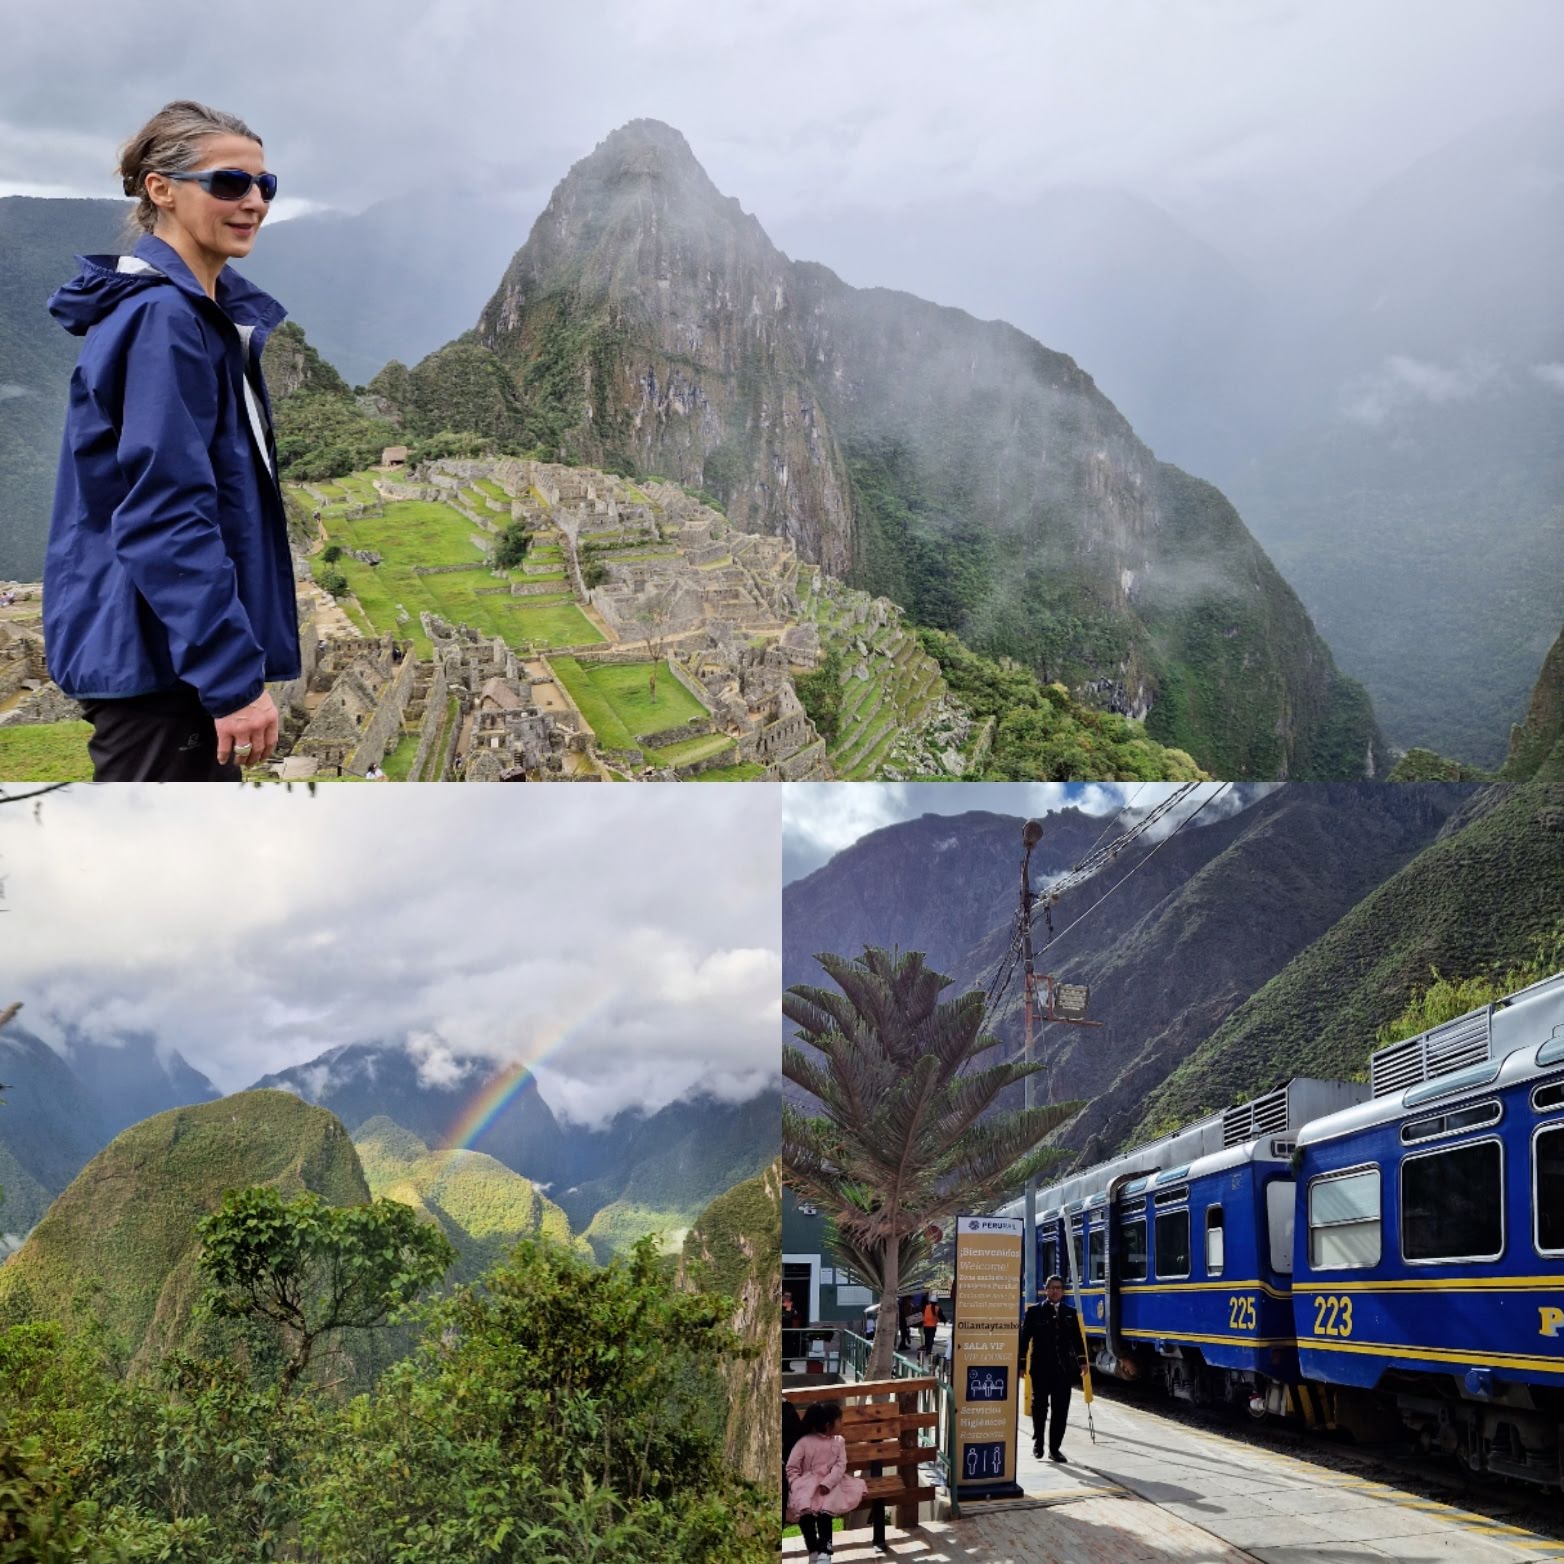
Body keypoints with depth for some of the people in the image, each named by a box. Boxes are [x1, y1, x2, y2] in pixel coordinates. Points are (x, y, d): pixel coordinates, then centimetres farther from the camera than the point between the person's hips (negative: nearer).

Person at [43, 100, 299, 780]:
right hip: (150, 654, -10)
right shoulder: (161, 319, -16)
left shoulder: (206, 311, 14)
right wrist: (235, 679, -26)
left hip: (169, 647, 10)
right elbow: (167, 516, -23)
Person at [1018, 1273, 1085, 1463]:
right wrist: (1021, 1363, -3)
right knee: (1039, 1405, 1)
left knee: (1060, 1408, 1)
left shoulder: (1070, 1313, 11)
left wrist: (1081, 1360, 3)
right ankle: (1038, 1442, 21)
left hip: (1063, 1368, 2)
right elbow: (1025, 1338, 1)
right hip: (1041, 1368, -2)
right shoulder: (1035, 1311, 2)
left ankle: (1055, 1448, 9)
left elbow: (1077, 1338, 13)